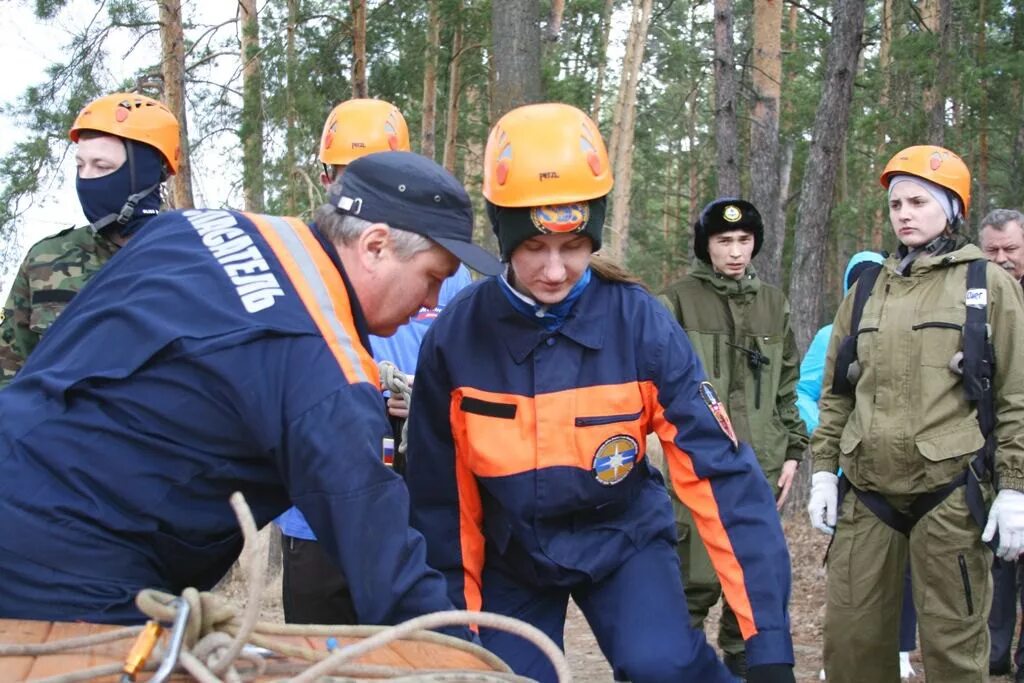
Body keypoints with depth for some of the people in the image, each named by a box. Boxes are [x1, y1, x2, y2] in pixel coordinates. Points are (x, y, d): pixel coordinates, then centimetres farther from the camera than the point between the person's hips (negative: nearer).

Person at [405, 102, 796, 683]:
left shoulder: (641, 323, -21)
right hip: (513, 555, 2)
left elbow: (721, 471, -23)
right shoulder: (455, 337, -18)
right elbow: (439, 500, -7)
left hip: (623, 539, -1)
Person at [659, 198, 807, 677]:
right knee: (697, 580, -6)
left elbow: (787, 385, 17)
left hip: (760, 464, 5)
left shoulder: (773, 302, 14)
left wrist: (792, 451, 12)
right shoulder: (680, 300, -1)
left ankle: (741, 662, 27)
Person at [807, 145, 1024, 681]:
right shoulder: (866, 291, 13)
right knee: (852, 638, 6)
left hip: (949, 492, -4)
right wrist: (824, 471, 10)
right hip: (866, 493, 4)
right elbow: (837, 392, 16)